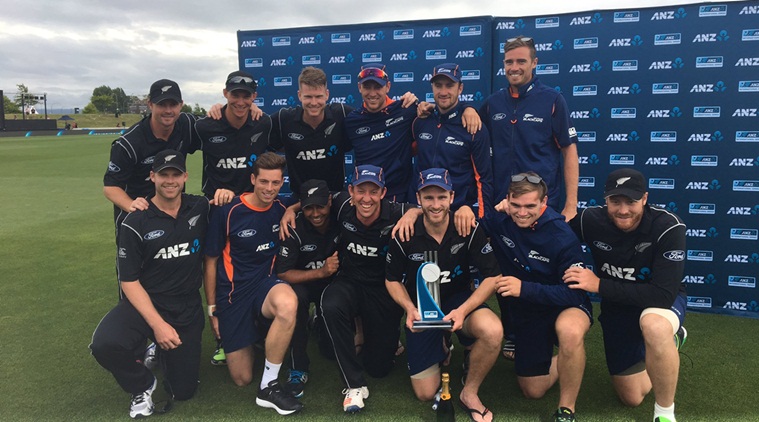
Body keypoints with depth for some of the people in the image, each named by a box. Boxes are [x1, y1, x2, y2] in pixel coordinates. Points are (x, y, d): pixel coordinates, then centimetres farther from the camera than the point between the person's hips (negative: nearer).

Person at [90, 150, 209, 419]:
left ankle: (161, 349, 37)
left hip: (188, 310, 2)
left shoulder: (200, 209, -2)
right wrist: (157, 324, -20)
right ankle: (142, 386, 1)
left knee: (183, 391, 5)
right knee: (104, 345, -32)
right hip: (144, 304, -2)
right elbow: (129, 281, -10)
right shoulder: (136, 223, -10)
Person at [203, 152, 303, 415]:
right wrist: (212, 309, 0)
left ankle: (269, 387, -20)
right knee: (242, 378, 2)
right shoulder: (227, 212, -12)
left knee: (288, 304, -38)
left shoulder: (281, 210, -2)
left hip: (265, 284, 2)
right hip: (233, 292, -1)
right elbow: (210, 262, -2)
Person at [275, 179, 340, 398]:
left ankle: (320, 322, 33)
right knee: (295, 296, -37)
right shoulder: (294, 229, -21)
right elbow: (283, 274, -23)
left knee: (333, 348, -6)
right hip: (304, 283, -2)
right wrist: (321, 272, -31)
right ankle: (298, 368, -18)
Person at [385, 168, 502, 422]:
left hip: (460, 300, 0)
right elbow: (392, 279, -1)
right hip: (421, 308, 0)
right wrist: (409, 308, -21)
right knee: (426, 393, -1)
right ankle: (440, 348, 32)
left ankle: (470, 393, -7)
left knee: (492, 330, -35)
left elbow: (493, 276, -13)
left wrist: (463, 310, -27)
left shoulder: (469, 229, -16)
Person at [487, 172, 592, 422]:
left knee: (569, 330, -42)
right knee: (533, 391, 12)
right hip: (525, 312, 5)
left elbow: (575, 292, -27)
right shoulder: (499, 220, -15)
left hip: (566, 307, -4)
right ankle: (562, 363, 43)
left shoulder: (562, 237, -27)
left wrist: (525, 288, -37)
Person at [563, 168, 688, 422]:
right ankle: (670, 339, 41)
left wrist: (599, 285, -33)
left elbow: (663, 295, -33)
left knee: (654, 326, -43)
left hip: (661, 302, -4)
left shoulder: (668, 227, -28)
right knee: (632, 398, 13)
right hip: (617, 308, 4)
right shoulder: (592, 220, -19)